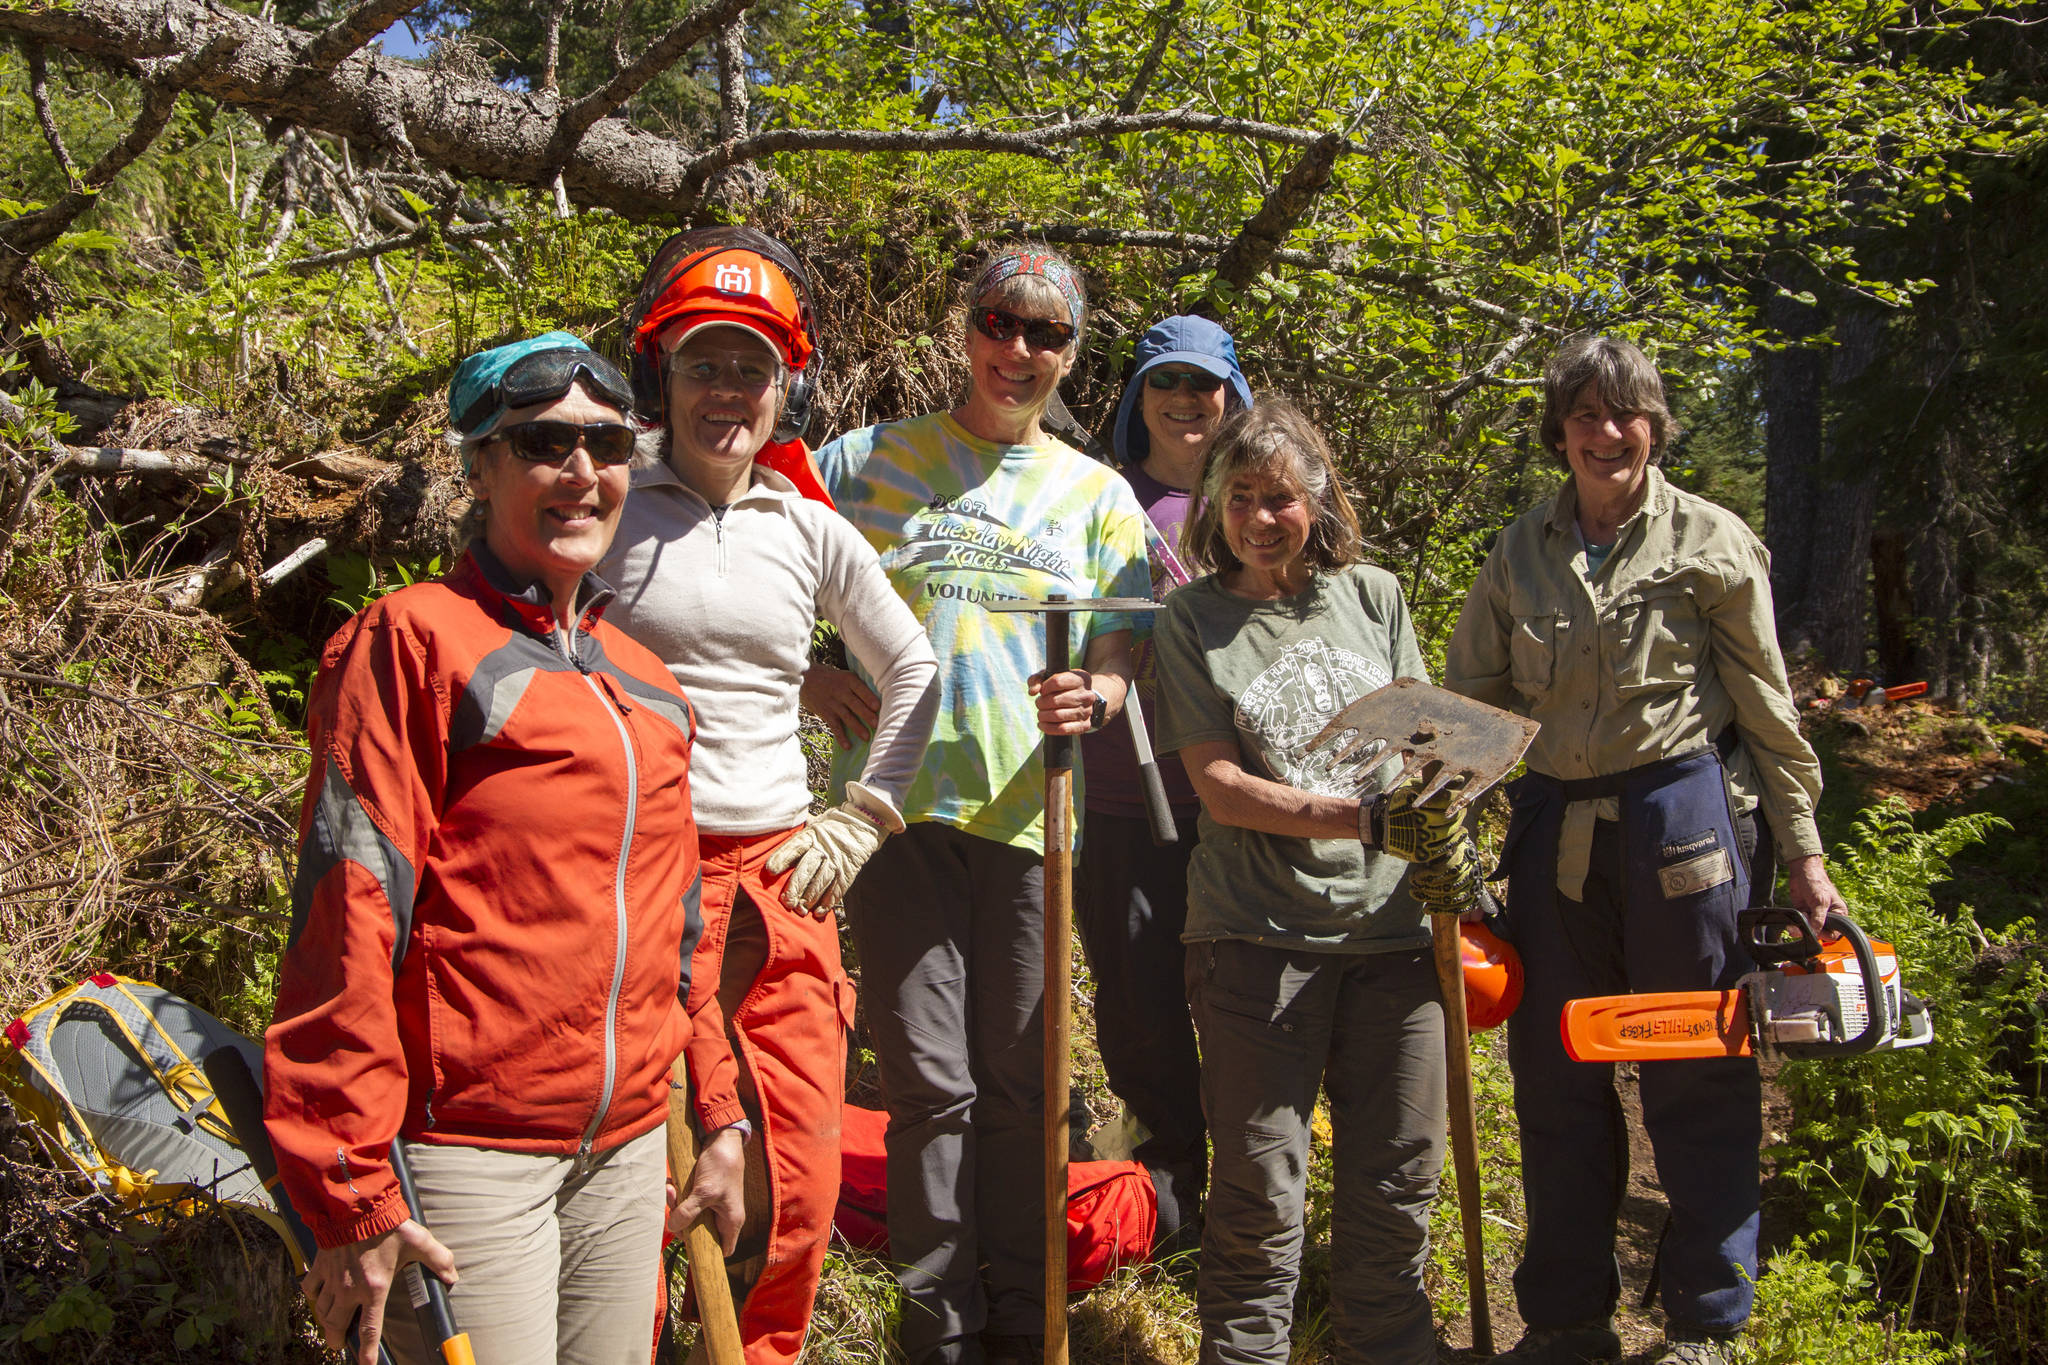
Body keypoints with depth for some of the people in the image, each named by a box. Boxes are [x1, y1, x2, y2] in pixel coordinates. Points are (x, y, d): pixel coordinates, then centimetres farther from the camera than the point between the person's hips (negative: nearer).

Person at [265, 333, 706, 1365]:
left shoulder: (646, 681, 14)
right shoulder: (413, 641, -8)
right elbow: (347, 918, -13)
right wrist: (351, 1192, -15)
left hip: (629, 1150, 7)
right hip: (470, 1153, -6)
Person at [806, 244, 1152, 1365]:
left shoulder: (1098, 495, 14)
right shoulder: (866, 462, 8)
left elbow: (1114, 660, 10)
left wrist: (1089, 697, -14)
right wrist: (811, 681, -6)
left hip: (1027, 810, 2)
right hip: (898, 803, -2)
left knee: (1019, 1080, 9)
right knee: (931, 1083, 0)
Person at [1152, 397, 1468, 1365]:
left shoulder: (1374, 595, 10)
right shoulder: (1194, 616, 1)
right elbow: (1219, 786, -6)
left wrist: (1446, 849, -5)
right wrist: (1368, 819, -16)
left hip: (1392, 921, 3)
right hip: (1260, 930, -3)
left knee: (1398, 1175, 11)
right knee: (1260, 1185, 2)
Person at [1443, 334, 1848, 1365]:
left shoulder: (1709, 541, -1)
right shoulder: (1519, 554, 8)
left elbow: (1767, 708, 1)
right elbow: (1469, 704, 8)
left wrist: (1802, 853, -1)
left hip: (1683, 821, -3)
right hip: (1555, 829, 4)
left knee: (1697, 1082, 5)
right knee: (1555, 1079, 10)